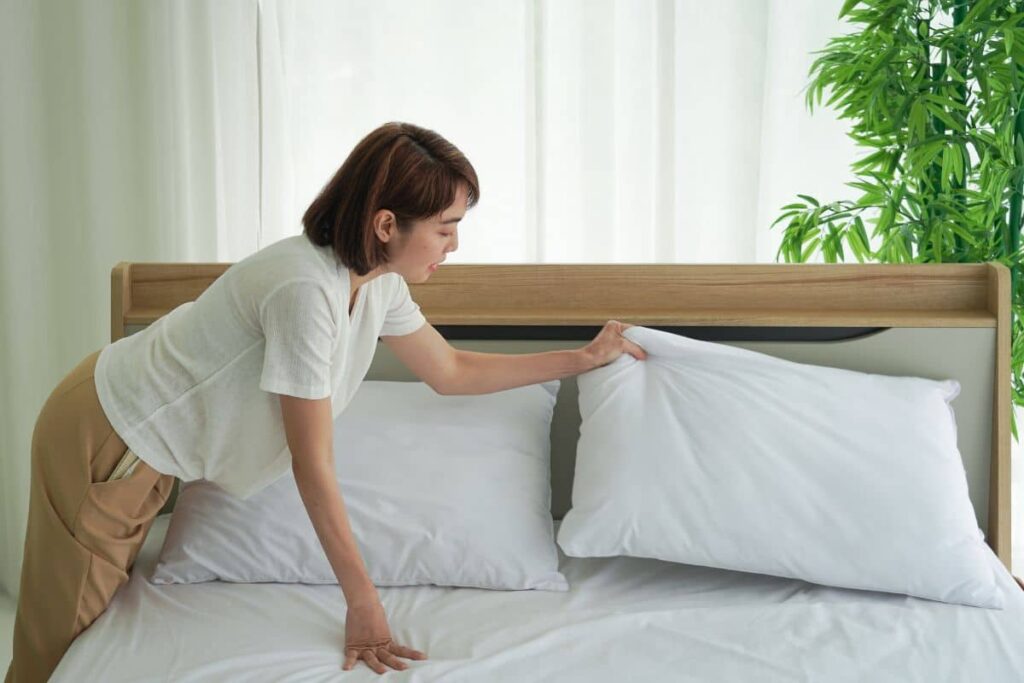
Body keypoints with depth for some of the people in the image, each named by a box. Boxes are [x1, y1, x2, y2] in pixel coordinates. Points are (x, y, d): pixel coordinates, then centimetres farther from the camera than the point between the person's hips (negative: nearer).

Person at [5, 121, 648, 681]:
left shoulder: (378, 283, -6)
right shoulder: (306, 289, -33)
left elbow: (452, 370, 10)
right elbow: (314, 467, -29)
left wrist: (584, 357, 11)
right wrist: (365, 603, -23)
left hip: (147, 438, 8)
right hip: (104, 436, -8)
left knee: (108, 615, 22)